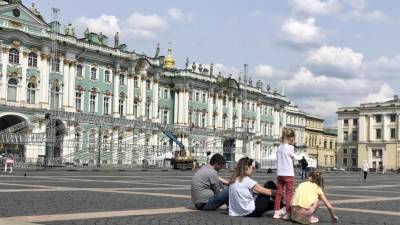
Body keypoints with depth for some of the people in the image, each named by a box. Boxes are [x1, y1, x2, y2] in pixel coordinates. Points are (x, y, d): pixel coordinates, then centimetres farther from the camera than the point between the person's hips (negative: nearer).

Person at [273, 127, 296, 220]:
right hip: (289, 173, -6)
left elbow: (279, 160, 8)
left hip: (280, 173, 6)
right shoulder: (290, 147, -10)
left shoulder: (279, 148, 8)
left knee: (279, 193, 9)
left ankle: (277, 212, 12)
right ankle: (287, 213, -2)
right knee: (289, 194, 0)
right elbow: (293, 160, -2)